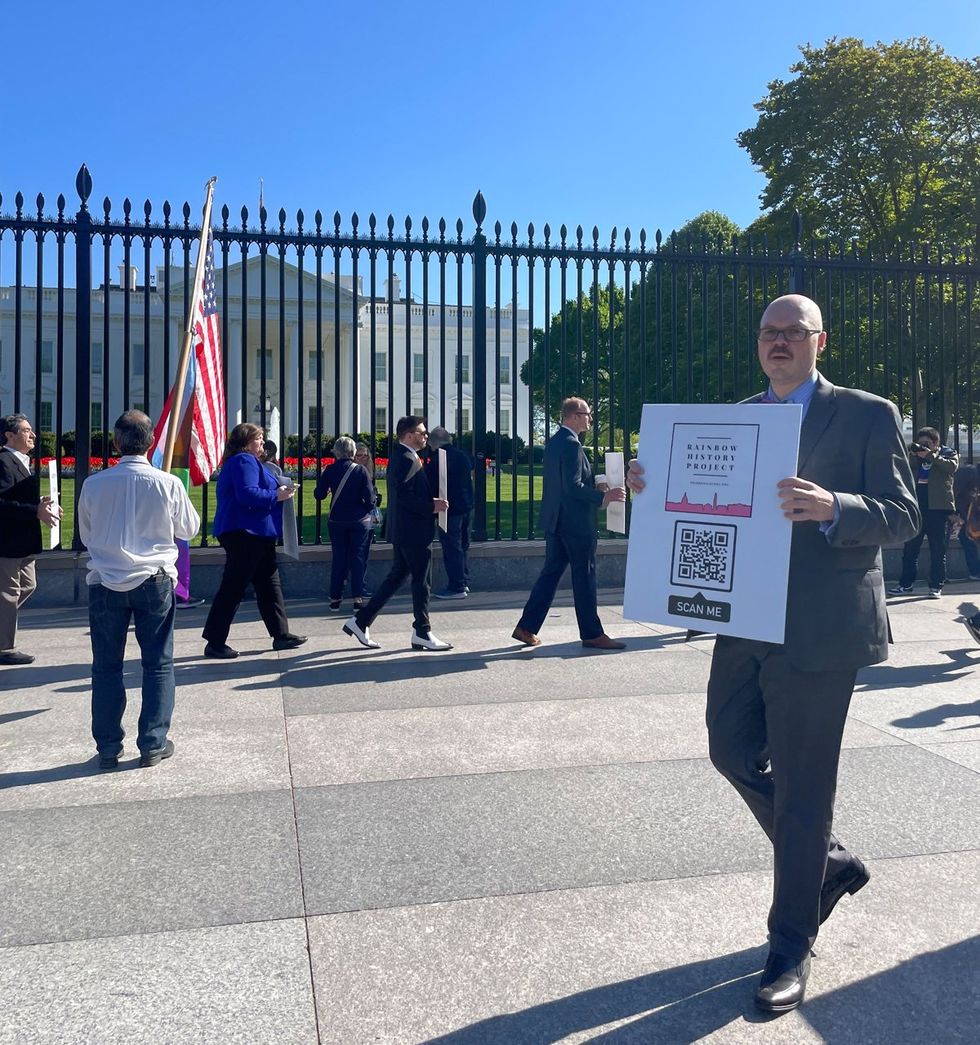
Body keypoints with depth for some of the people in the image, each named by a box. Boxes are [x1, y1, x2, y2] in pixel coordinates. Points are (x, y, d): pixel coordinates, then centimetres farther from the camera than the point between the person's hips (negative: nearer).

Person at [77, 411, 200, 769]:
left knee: (106, 666, 11)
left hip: (105, 582, 1)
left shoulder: (94, 484, -5)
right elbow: (189, 528, 5)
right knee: (158, 664, 9)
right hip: (154, 582, -1)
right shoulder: (168, 484, -9)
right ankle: (153, 744, 12)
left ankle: (107, 747, 15)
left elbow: (85, 534, 9)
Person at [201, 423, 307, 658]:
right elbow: (247, 494, -25)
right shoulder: (244, 461, -12)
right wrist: (277, 496, -17)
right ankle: (215, 642, -2)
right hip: (245, 533, -11)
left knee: (269, 583, 13)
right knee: (233, 588, -7)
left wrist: (280, 491, 12)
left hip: (254, 535, 11)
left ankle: (281, 634, 18)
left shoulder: (246, 461, 21)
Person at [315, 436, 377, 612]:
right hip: (360, 520, -2)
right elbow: (370, 498, -9)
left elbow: (319, 495, 1)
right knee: (358, 558, 5)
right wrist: (367, 512, 10)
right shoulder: (361, 470, -8)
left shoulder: (330, 470, -4)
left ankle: (335, 598, 12)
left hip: (336, 520, 2)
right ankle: (357, 598, 1)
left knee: (338, 558, 10)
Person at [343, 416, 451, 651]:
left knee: (395, 577, 14)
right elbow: (405, 498, -25)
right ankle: (422, 633, 9)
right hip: (414, 532, -10)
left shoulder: (400, 456, 15)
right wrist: (432, 507, -18)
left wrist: (431, 501, 8)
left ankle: (361, 621, 16)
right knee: (422, 582, 0)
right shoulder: (407, 459, -17)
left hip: (403, 532, 10)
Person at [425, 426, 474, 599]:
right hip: (466, 506, 8)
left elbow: (430, 486, -12)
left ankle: (456, 587, -3)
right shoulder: (462, 455, 10)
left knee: (451, 548, -4)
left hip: (449, 509, -8)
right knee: (463, 545, 16)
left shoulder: (437, 459, -13)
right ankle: (464, 582, 23)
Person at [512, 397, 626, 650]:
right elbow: (573, 487, -23)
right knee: (584, 576, 0)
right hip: (575, 521, -9)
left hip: (555, 519, 9)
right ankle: (592, 634, 8)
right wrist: (603, 497, -20)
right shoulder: (571, 444, -17)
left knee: (550, 572, 12)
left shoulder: (554, 441, 13)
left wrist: (595, 493, 19)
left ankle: (527, 627, 12)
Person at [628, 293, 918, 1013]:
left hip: (820, 629, -6)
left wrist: (831, 508, -30)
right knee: (734, 751, 14)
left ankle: (792, 945, 21)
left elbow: (903, 516, -10)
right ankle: (828, 861, 39)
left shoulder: (868, 415, -4)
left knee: (801, 784, 3)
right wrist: (658, 489, -7)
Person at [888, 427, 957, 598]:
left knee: (938, 549, 0)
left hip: (938, 508, -4)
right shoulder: (915, 456, 19)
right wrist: (913, 455, -7)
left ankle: (936, 586, 5)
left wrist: (930, 455, -13)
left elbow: (951, 467, -13)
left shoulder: (948, 453, 8)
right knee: (910, 547, 4)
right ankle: (906, 583, 11)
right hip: (916, 507, 4)